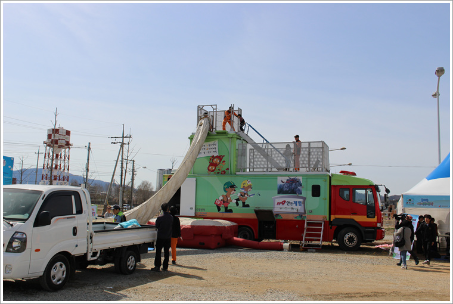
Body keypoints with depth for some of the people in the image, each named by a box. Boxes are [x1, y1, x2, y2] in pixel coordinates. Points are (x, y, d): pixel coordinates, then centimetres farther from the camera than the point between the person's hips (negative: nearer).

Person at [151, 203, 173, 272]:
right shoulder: (171, 217, -3)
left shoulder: (159, 218, -14)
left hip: (160, 237, -3)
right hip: (168, 237, 3)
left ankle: (157, 266, 3)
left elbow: (156, 226, -2)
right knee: (166, 252, 10)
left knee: (158, 252, 4)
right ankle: (165, 267, 14)